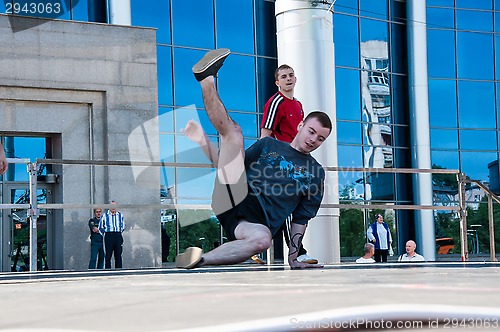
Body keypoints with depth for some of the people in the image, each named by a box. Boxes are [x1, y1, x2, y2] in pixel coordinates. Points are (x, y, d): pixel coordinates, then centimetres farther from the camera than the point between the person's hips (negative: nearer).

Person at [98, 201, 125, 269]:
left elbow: (122, 226, 22)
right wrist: (105, 235, 5)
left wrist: (119, 233, 13)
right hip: (109, 236, -2)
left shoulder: (120, 215, 10)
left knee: (118, 256, 1)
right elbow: (100, 227, 9)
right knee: (108, 256, -4)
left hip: (118, 236, 2)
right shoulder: (105, 215, 3)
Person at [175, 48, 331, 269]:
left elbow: (301, 218, 17)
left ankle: (201, 259, -37)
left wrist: (293, 257, 7)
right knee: (233, 131, -10)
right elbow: (228, 167, 22)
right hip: (233, 200, 1)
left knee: (262, 239, -42)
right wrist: (202, 141, 8)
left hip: (257, 222, -1)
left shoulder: (316, 173, 21)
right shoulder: (269, 145, 22)